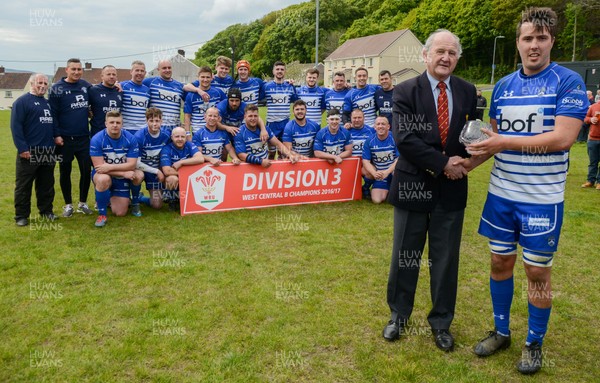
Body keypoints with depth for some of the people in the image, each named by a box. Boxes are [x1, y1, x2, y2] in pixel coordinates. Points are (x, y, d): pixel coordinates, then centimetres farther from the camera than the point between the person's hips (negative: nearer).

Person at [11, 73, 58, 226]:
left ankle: (46, 210, 24)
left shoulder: (48, 103, 16)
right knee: (23, 185, 1)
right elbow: (16, 126, -13)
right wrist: (22, 148, -18)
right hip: (29, 151, -6)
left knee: (47, 184, 13)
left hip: (48, 151, 7)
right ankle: (21, 216, 9)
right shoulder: (22, 101, -6)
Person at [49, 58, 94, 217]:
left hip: (84, 138, 3)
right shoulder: (57, 88, -5)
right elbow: (52, 113, -7)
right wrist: (56, 135, -12)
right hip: (64, 139, -3)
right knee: (65, 172, 8)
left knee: (86, 170, 4)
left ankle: (83, 203, 20)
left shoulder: (86, 86, 5)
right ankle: (68, 205, 20)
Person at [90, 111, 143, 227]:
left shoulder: (130, 139, -13)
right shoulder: (97, 139, -18)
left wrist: (110, 167, -30)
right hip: (103, 175, -2)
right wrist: (124, 173, -27)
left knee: (120, 213, -3)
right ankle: (102, 214, -18)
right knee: (103, 179, -40)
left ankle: (111, 198, 33)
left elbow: (131, 165, -17)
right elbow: (99, 167, -21)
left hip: (122, 178, 2)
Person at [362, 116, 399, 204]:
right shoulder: (370, 141, -5)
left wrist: (387, 172, -29)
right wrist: (374, 173, -26)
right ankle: (387, 191, 24)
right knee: (377, 200, -11)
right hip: (379, 174, 2)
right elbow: (366, 161, -6)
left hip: (393, 171, -2)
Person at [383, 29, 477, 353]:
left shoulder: (467, 92, 5)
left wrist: (463, 163, -12)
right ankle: (399, 314, 31)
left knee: (446, 260, 10)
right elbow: (404, 139, -16)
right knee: (404, 257, 10)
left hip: (452, 189, 3)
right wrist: (443, 164, -17)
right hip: (413, 185, -2)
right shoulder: (405, 91, -6)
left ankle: (441, 322, 29)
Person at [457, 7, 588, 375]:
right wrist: (471, 161, -7)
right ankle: (501, 331, 31)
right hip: (501, 193, 4)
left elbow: (562, 138, -19)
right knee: (501, 262, 12)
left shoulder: (569, 82, -8)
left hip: (543, 197, -4)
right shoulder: (503, 86, 6)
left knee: (537, 271, 7)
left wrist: (506, 142, -20)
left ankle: (535, 343, 27)